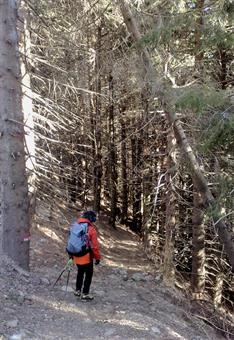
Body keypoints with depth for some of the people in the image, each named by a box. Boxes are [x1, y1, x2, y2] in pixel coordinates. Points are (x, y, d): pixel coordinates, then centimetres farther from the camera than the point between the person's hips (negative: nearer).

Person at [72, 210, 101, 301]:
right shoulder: (91, 229, -18)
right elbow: (94, 246, -17)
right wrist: (97, 257, -6)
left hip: (77, 257, 6)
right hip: (87, 257, -6)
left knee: (80, 273, 24)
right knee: (88, 274, 9)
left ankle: (77, 290, 32)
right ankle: (85, 294, 11)